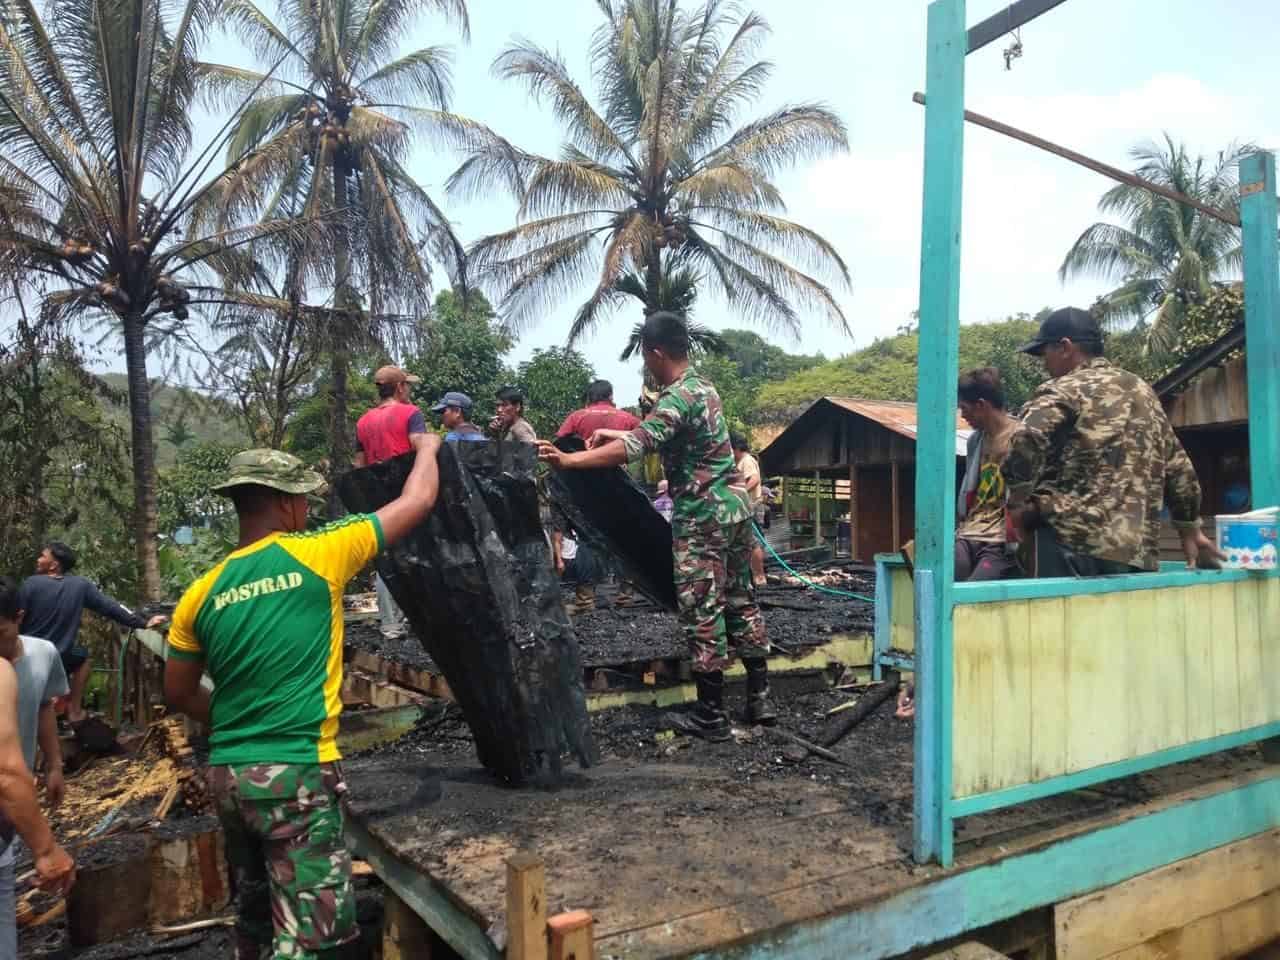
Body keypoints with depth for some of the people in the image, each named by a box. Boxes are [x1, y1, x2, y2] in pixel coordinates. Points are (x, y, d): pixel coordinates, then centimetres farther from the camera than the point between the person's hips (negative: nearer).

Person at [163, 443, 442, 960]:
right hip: (296, 772, -7)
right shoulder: (315, 555, -9)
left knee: (255, 916, 23)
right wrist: (428, 448, 18)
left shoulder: (201, 594, 4)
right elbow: (417, 501, 0)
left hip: (228, 775, 7)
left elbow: (179, 696, 13)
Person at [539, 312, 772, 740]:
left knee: (702, 612, -1)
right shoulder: (703, 386, 12)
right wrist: (615, 433, 20)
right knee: (741, 601, 14)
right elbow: (661, 435, 24)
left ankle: (711, 714, 7)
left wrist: (568, 460, -26)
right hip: (734, 507, 9)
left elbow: (633, 449, -27)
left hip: (702, 517, -9)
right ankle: (760, 697, 22)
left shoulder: (676, 397, -17)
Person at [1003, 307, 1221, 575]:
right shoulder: (1143, 391, 20)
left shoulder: (1062, 390, -2)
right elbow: (1178, 468, 25)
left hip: (1069, 541, -7)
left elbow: (1025, 443, -22)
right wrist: (1190, 531, 33)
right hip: (1137, 551, 7)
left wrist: (1018, 504, -9)